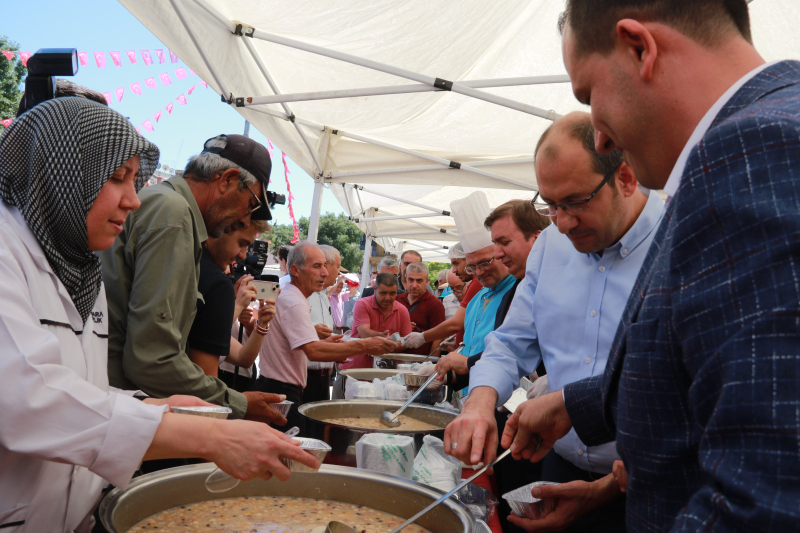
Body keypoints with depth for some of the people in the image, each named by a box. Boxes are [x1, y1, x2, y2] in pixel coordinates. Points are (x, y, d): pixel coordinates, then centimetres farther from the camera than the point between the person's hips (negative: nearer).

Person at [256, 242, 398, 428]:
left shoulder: (287, 297, 15)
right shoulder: (293, 303, -18)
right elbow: (313, 351, -30)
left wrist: (322, 343, 9)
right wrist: (364, 346, -30)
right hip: (281, 391, -10)